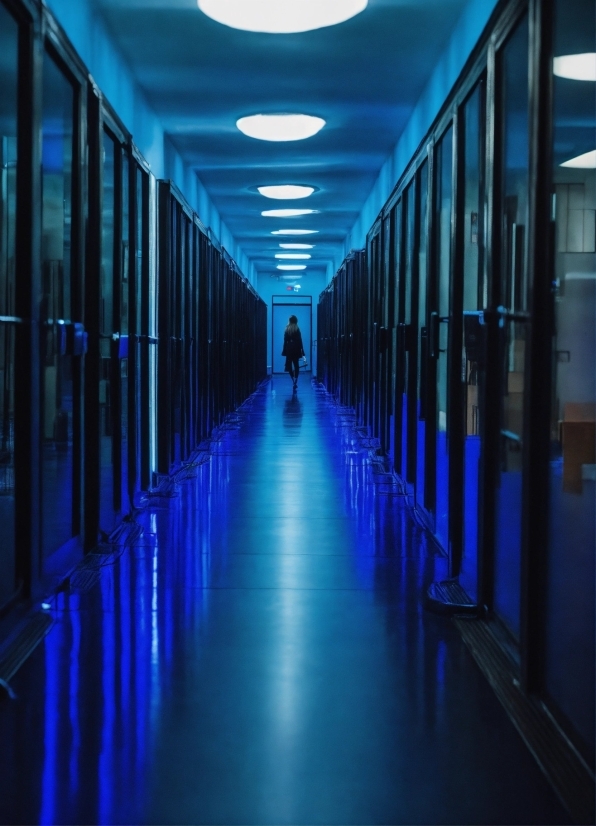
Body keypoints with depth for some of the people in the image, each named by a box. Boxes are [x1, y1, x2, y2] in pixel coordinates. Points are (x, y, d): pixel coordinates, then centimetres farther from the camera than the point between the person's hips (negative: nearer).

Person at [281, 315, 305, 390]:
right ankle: (295, 382, 2)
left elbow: (285, 341, 1)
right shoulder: (297, 329, -4)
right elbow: (300, 340, -5)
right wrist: (302, 351, 0)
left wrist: (284, 351, 6)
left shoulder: (287, 329, 0)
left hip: (289, 348, 0)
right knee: (296, 365, 7)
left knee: (289, 365, 6)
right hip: (296, 348, 0)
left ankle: (294, 380, -8)